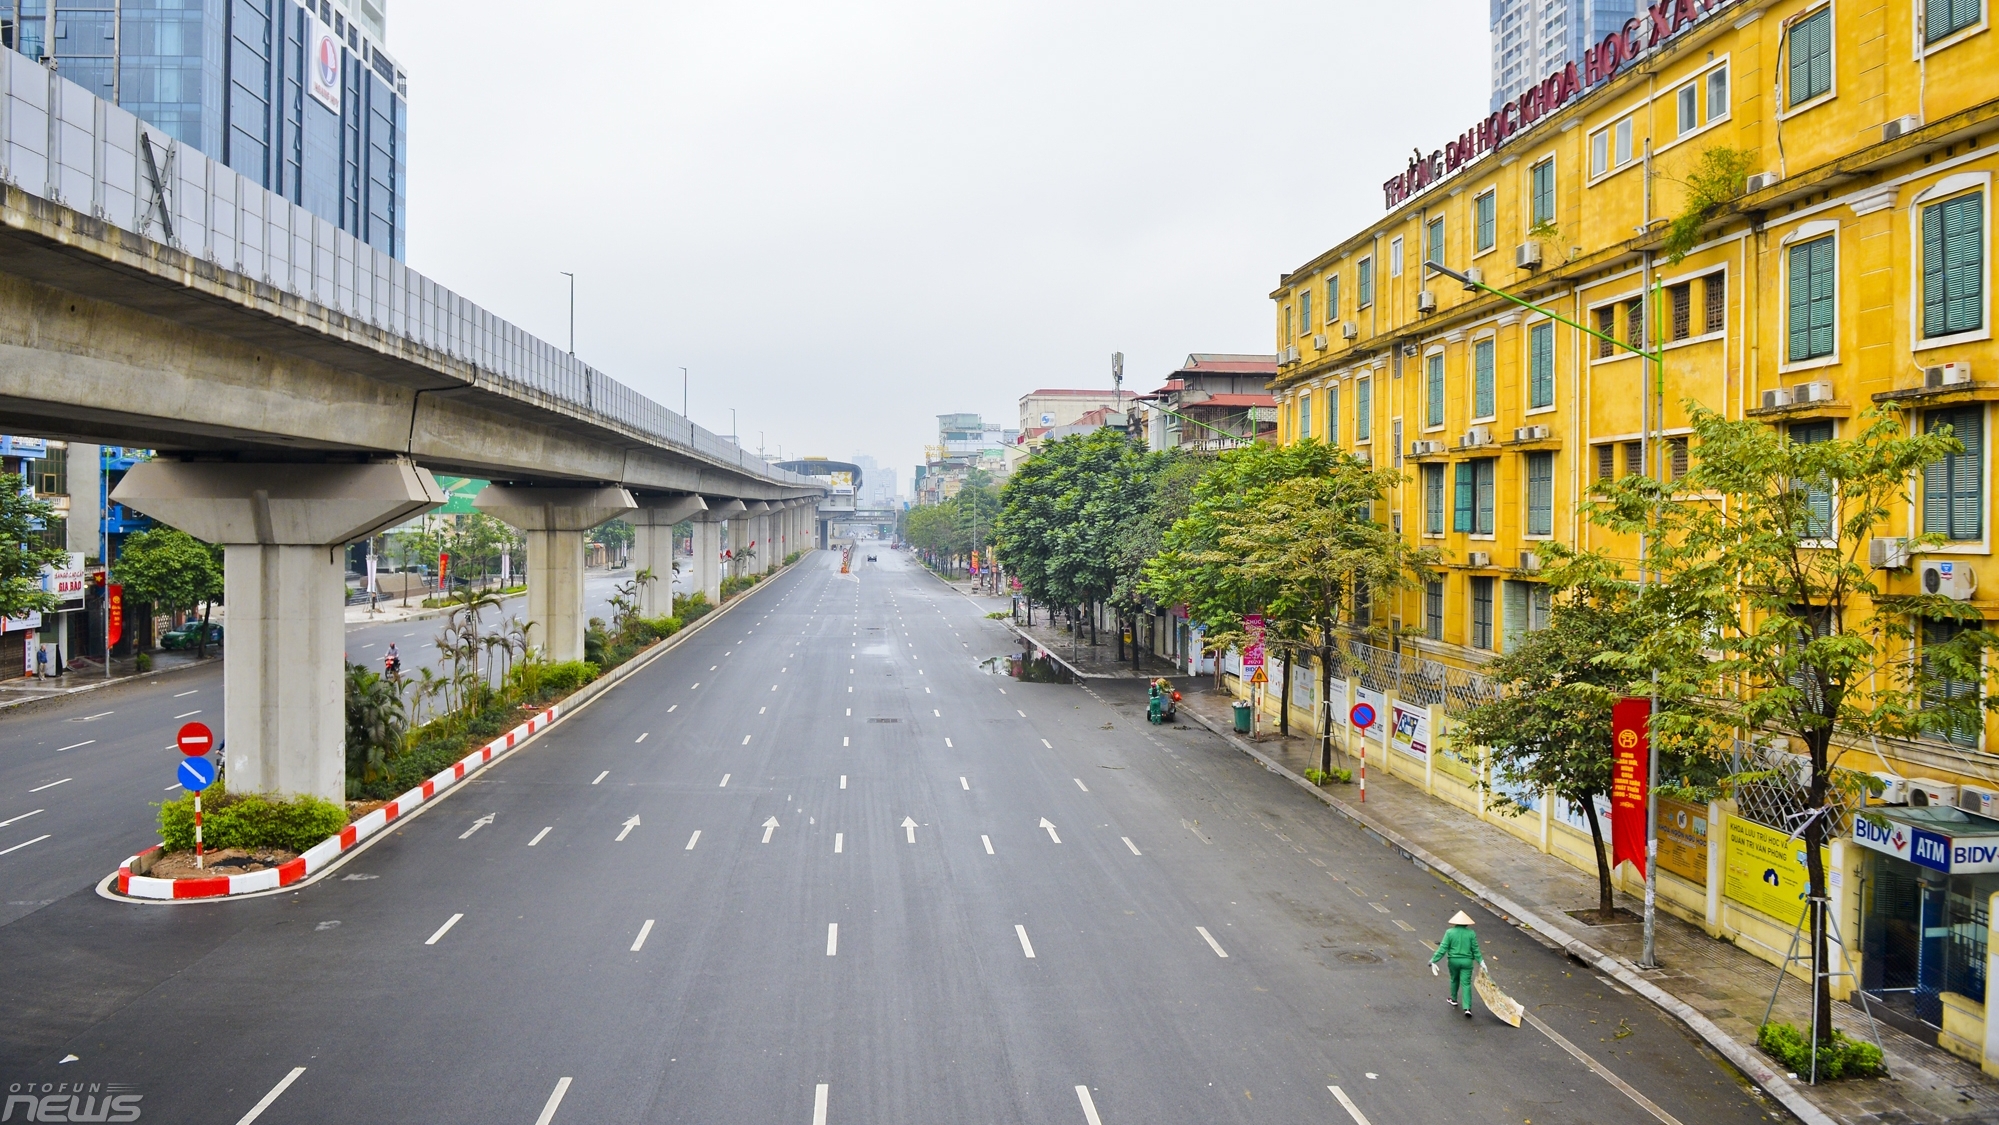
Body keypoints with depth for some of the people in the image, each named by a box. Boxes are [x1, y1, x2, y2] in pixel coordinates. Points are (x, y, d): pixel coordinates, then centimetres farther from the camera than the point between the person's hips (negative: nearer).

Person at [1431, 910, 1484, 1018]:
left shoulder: (1450, 932, -8)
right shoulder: (1471, 933, -6)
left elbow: (1443, 948, -10)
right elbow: (1475, 949, -6)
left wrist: (1433, 960, -7)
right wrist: (1481, 962, 2)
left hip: (1453, 960, 0)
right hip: (1467, 961, 0)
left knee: (1454, 980, 24)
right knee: (1466, 984, 1)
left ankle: (1454, 1000, 41)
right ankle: (1467, 1008, -9)